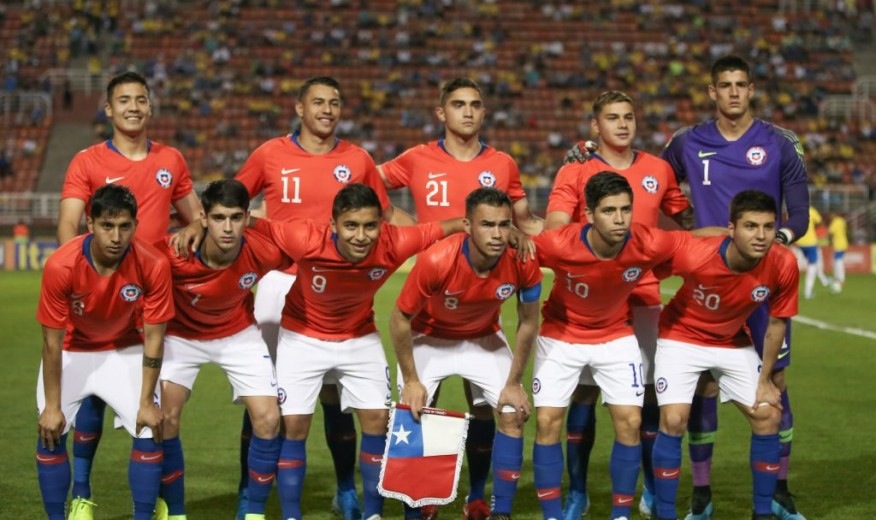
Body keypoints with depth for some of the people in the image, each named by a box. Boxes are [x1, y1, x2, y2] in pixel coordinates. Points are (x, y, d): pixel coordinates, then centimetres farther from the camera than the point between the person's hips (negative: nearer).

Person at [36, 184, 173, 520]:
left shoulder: (153, 265, -28)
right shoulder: (60, 266, -30)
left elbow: (153, 337, -17)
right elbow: (52, 342, -19)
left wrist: (146, 402, -15)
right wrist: (52, 406, -16)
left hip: (126, 351, 1)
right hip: (71, 352, 0)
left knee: (150, 432, -11)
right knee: (51, 434, -11)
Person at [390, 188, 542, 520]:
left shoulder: (523, 263, -28)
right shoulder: (435, 261, -36)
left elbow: (528, 322, -10)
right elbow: (400, 319, -20)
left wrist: (513, 383, -8)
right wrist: (411, 380, -15)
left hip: (485, 339, 2)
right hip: (430, 340, -2)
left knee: (513, 414, -8)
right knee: (412, 415, -10)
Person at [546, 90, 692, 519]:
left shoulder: (659, 170, 9)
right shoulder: (574, 172, 0)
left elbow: (685, 219, 20)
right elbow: (553, 231, -9)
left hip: (644, 297, 2)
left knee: (649, 392, 3)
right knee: (584, 392, -1)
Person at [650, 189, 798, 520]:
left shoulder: (784, 265, -25)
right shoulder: (693, 255, -35)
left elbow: (777, 322, -8)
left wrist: (765, 380, -3)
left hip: (734, 342, 4)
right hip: (682, 337, -3)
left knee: (768, 416, -1)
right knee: (673, 421, -15)